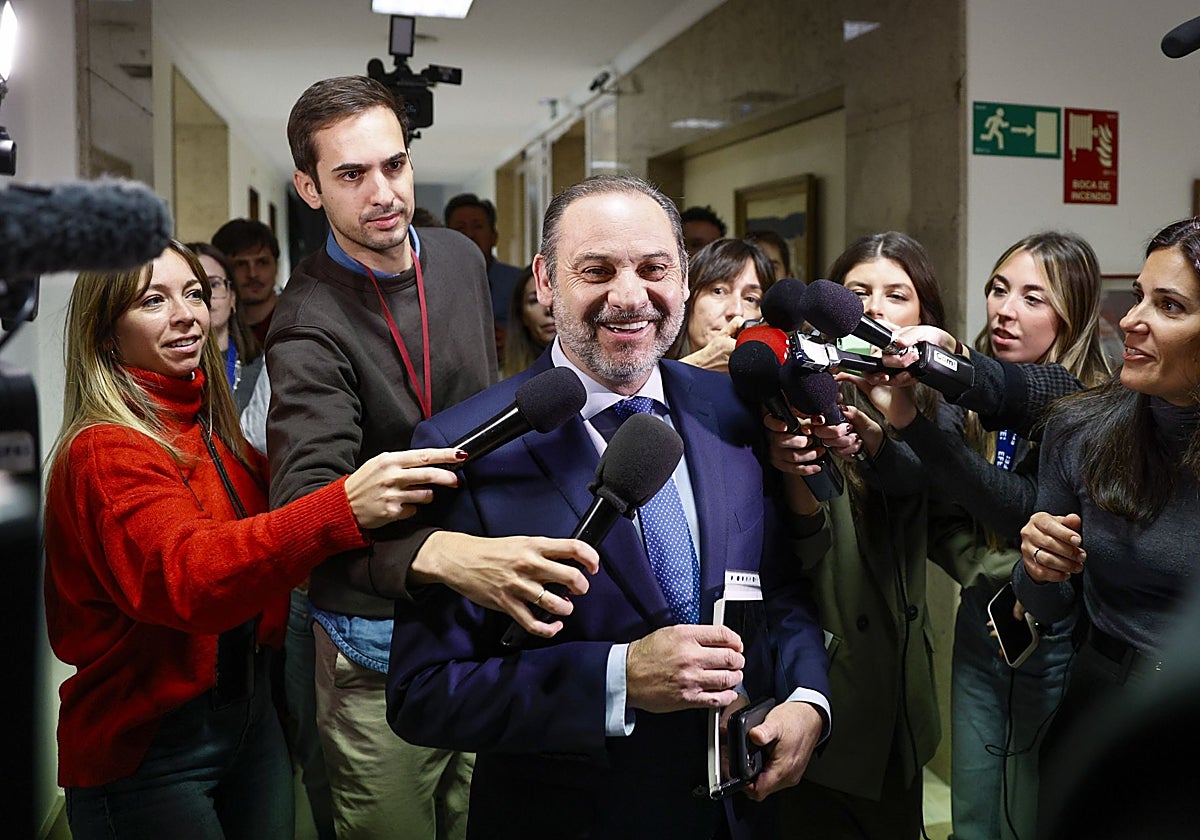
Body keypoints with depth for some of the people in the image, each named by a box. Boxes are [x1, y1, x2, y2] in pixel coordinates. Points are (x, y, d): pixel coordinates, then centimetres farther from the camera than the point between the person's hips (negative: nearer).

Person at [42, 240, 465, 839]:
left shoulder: (213, 433, 7)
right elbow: (182, 576, -36)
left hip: (250, 710, 7)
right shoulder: (105, 453, -19)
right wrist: (343, 508, -50)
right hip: (146, 747, -7)